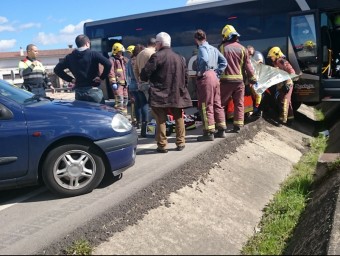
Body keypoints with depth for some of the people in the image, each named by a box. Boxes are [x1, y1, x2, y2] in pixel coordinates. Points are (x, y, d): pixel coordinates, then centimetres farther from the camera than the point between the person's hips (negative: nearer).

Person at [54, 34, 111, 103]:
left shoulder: (70, 57, 7)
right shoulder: (93, 54, -6)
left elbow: (57, 69, 11)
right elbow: (108, 64, -19)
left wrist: (70, 79, 9)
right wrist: (102, 77, -8)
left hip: (79, 91, 4)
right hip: (93, 90, -4)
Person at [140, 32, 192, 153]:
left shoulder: (156, 56, -10)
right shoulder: (180, 58, 10)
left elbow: (144, 75, -12)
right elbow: (185, 77, 13)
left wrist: (145, 78, 9)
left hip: (159, 95, -5)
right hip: (177, 94, 5)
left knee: (161, 120, 1)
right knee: (179, 119, 15)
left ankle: (162, 145, 2)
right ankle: (180, 143, 19)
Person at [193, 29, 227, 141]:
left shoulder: (202, 48, -8)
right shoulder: (214, 48, 17)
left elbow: (205, 60, -28)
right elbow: (224, 62, 16)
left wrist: (201, 72, -15)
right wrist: (217, 72, 11)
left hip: (206, 78, -8)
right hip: (215, 77, 9)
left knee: (206, 106, -5)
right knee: (217, 105, 12)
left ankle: (209, 132, -3)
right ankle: (221, 130, 18)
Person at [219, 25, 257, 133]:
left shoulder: (222, 47, -3)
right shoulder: (242, 48, 4)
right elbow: (248, 66, 6)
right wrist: (252, 78, 14)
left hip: (226, 80, -2)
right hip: (239, 80, 3)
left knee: (221, 103, 6)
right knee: (239, 104, 10)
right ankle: (238, 126, 10)